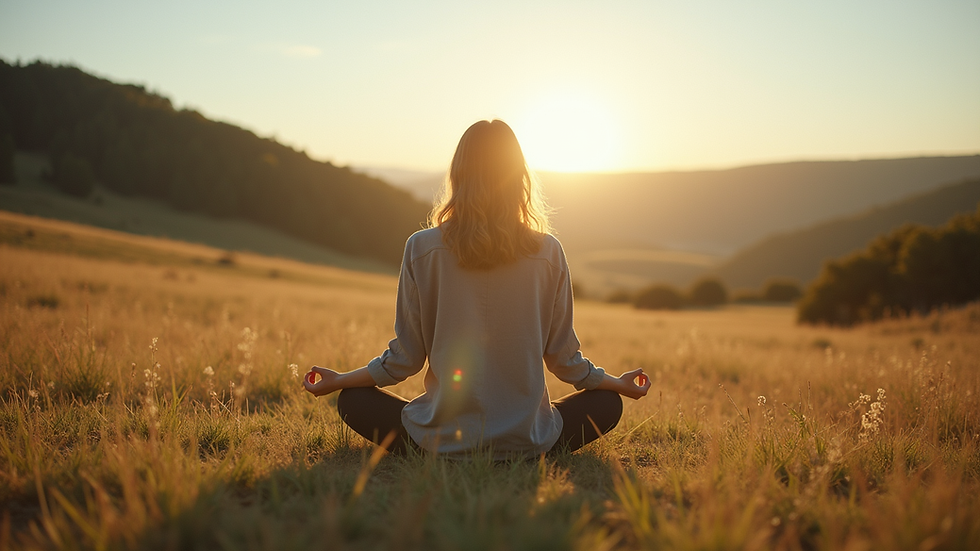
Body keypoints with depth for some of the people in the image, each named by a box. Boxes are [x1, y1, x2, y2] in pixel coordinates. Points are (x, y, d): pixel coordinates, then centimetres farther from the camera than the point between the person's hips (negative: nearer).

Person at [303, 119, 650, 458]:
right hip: (526, 441, 1)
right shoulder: (548, 253, -6)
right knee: (606, 403, 26)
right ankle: (522, 457, 10)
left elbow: (404, 358, -2)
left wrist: (338, 380, 16)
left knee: (352, 400, 23)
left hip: (441, 440, 0)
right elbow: (564, 359, 2)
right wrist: (618, 383, 22)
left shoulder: (422, 249, -8)